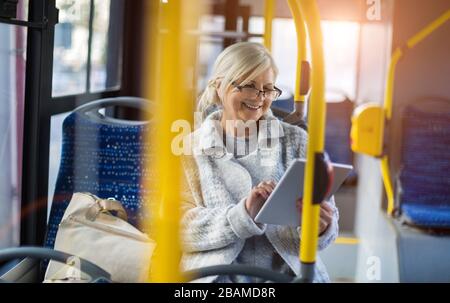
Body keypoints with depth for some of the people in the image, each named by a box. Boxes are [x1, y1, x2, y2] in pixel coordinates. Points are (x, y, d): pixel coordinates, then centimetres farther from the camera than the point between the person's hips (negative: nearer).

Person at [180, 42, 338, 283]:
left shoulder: (296, 141, 11)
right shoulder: (189, 150, 7)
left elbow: (328, 218, 6)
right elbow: (183, 228, -5)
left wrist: (319, 228, -17)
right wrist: (244, 214, -20)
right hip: (218, 274, -3)